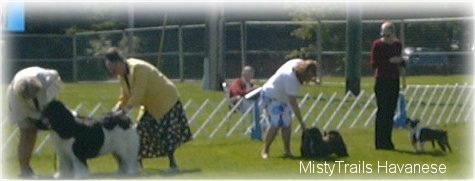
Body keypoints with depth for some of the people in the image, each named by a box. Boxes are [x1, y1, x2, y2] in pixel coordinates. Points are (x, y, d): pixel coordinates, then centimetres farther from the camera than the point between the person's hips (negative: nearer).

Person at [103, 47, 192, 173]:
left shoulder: (138, 68, -29)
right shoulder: (122, 75, -1)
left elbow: (138, 95, -33)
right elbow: (125, 97, 5)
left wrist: (125, 110, -34)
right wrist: (116, 110, -11)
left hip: (166, 100, -9)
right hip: (151, 105, 9)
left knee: (166, 134, -12)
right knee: (141, 131, 2)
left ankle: (173, 165, -4)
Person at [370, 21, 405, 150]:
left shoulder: (398, 45, 10)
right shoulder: (377, 44, -6)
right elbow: (373, 63, -10)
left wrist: (401, 62, -3)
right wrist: (389, 61, -19)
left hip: (394, 81, 5)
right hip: (381, 81, -5)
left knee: (391, 112, 7)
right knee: (382, 111, -7)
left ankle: (387, 141, 13)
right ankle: (380, 143, -5)